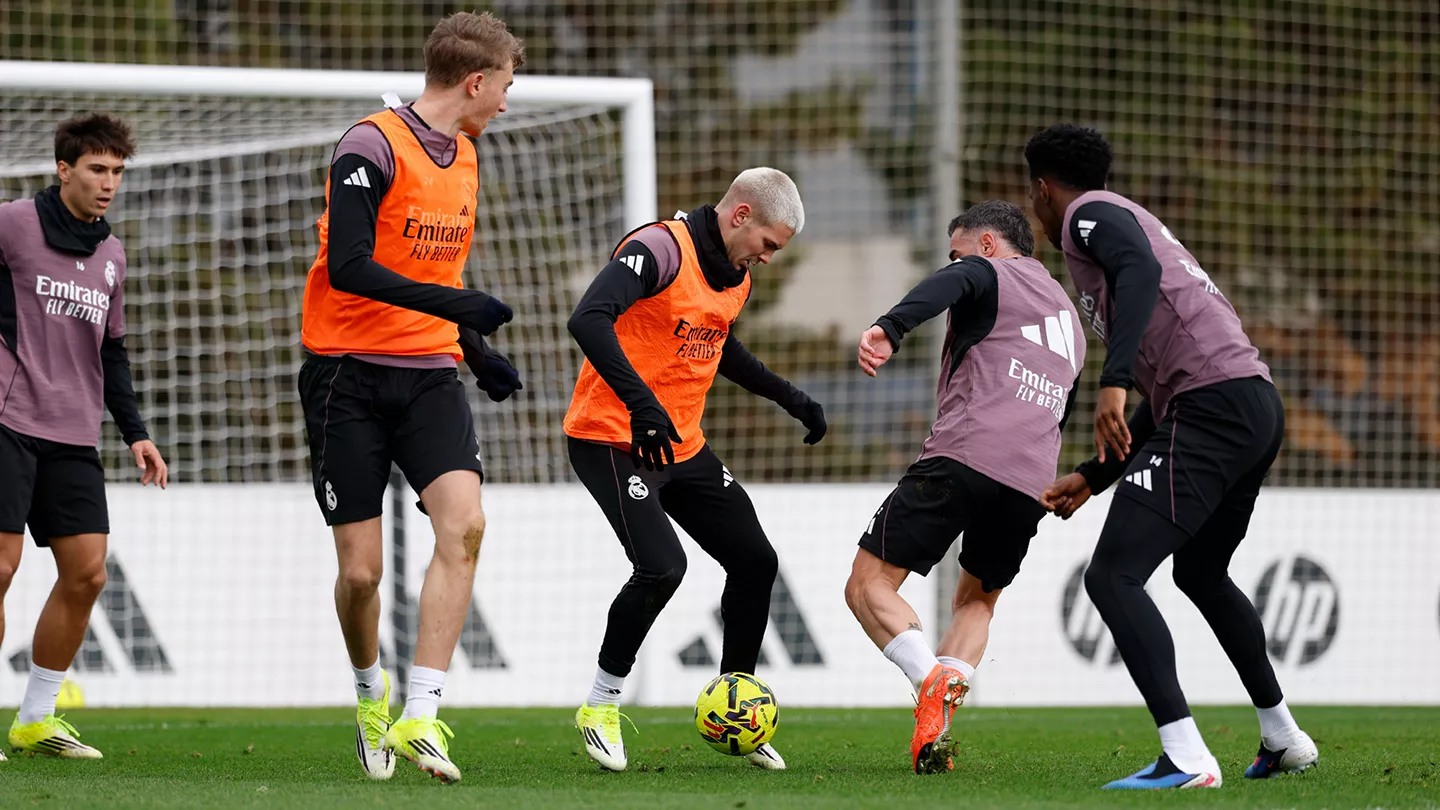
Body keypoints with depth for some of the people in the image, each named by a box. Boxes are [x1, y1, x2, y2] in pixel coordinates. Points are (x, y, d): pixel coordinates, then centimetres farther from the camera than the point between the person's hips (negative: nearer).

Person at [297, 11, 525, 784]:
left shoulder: (464, 158, 13)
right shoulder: (373, 148, -13)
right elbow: (347, 267, -22)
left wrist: (478, 352, 24)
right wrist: (453, 305, -28)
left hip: (428, 373, 6)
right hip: (348, 372, -6)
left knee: (463, 522, -19)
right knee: (361, 570, -4)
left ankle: (418, 718, -20)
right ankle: (371, 695, 27)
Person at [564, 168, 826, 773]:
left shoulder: (736, 276, 9)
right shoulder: (662, 249, -20)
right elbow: (588, 319, -34)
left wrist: (791, 399, 24)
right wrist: (640, 401, -43)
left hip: (683, 447, 9)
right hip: (613, 440, -9)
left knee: (756, 562, 6)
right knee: (662, 566, -23)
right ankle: (601, 707, -3)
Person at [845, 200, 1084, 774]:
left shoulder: (988, 272, 10)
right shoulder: (1069, 319, 33)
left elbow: (944, 288, -15)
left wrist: (889, 329, -33)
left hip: (963, 457, -7)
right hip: (1031, 482, 7)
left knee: (869, 585, -1)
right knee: (976, 600, 25)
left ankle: (932, 683, -26)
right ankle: (944, 710, 0)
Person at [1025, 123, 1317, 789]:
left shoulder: (1089, 214, 4)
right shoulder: (1130, 220, 32)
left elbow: (1141, 269, -22)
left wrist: (1114, 380, -31)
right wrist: (1090, 478, 35)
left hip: (1213, 404, -10)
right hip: (1259, 407, 10)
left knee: (1112, 577, -14)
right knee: (1201, 573, 31)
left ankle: (1187, 759, -26)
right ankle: (1282, 737, 40)